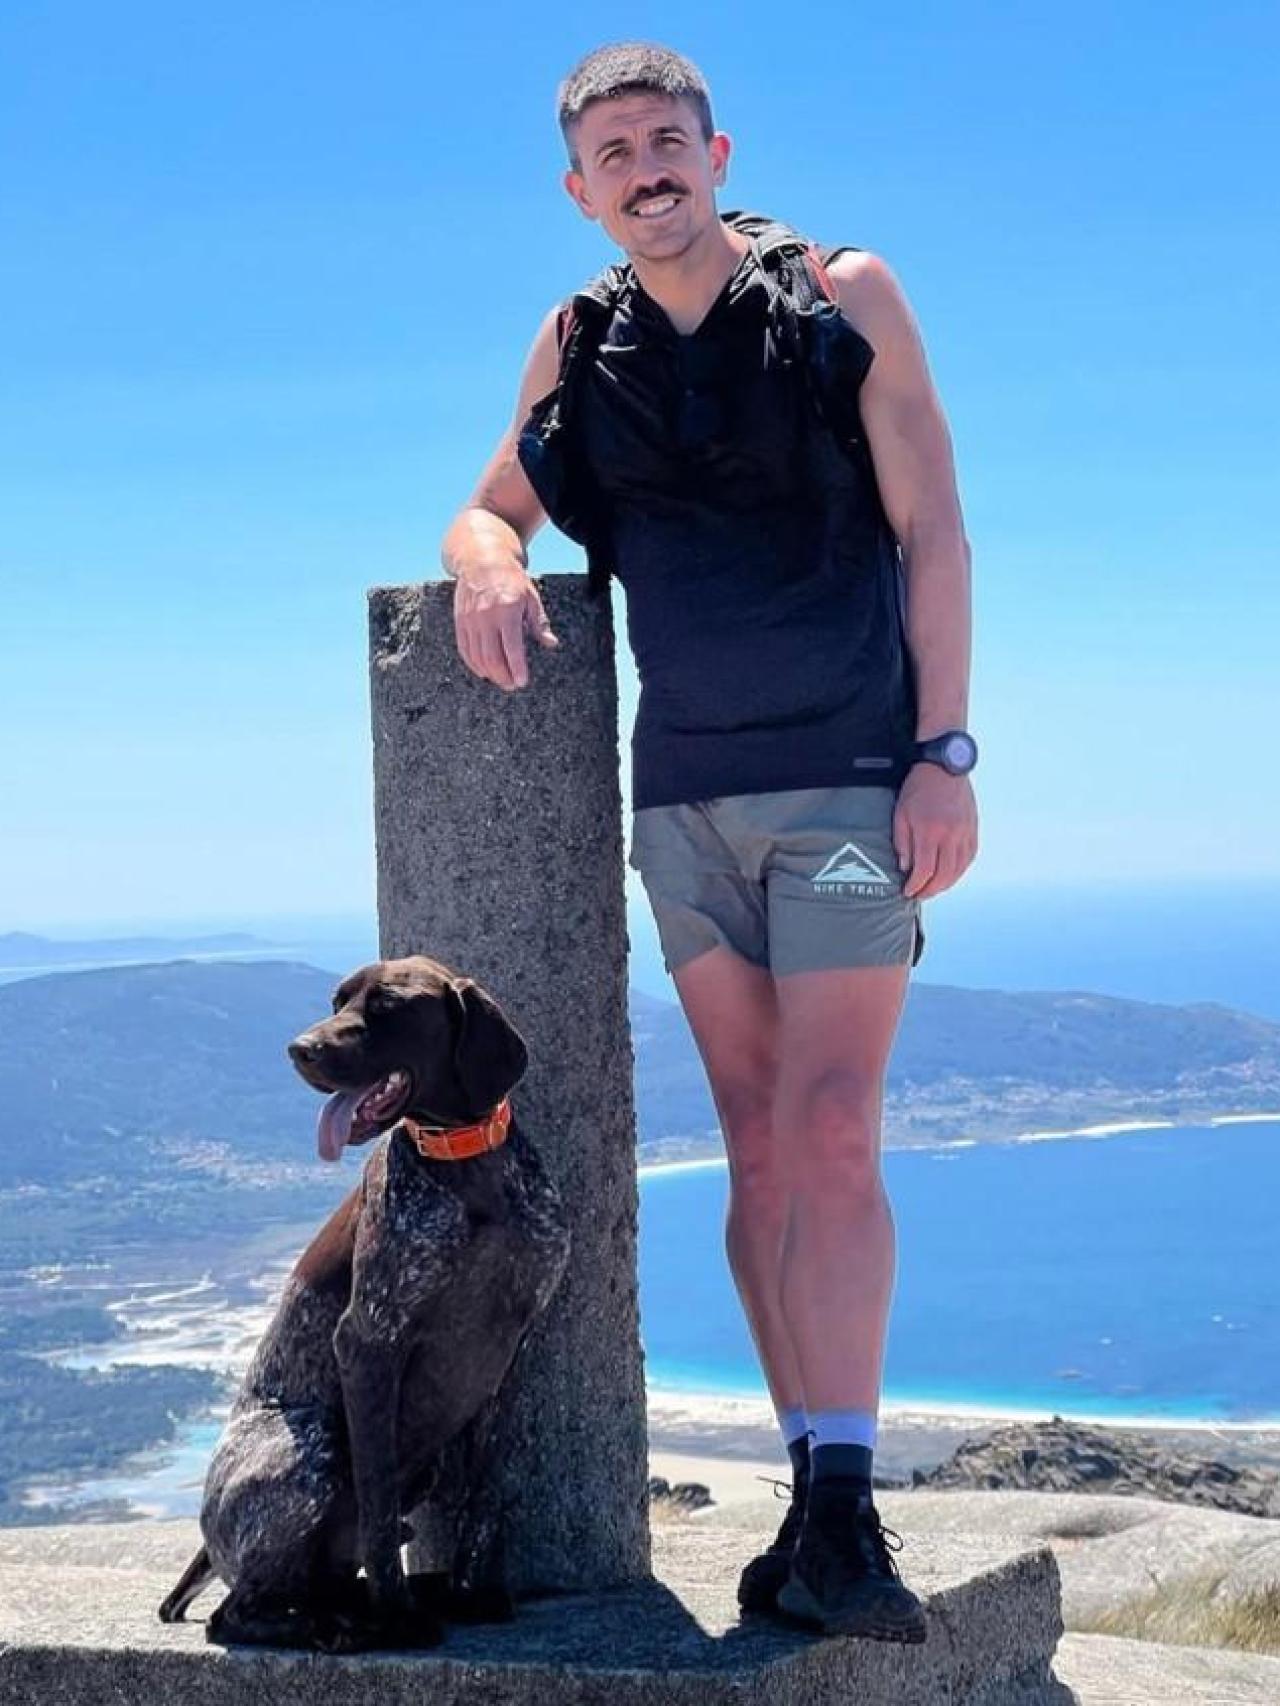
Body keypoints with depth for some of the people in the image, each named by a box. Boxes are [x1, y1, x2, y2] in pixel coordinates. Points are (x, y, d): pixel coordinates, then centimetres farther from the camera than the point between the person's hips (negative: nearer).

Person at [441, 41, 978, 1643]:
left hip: (848, 777, -4)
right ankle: (817, 1494, 8)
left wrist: (945, 752, -10)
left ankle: (841, 1513, -12)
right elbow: (490, 509, 17)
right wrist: (487, 560, -9)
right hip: (684, 792, 4)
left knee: (830, 1139, -13)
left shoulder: (843, 296, -1)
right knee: (761, 1150, 4)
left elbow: (931, 530, -3)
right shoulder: (578, 344, 9)